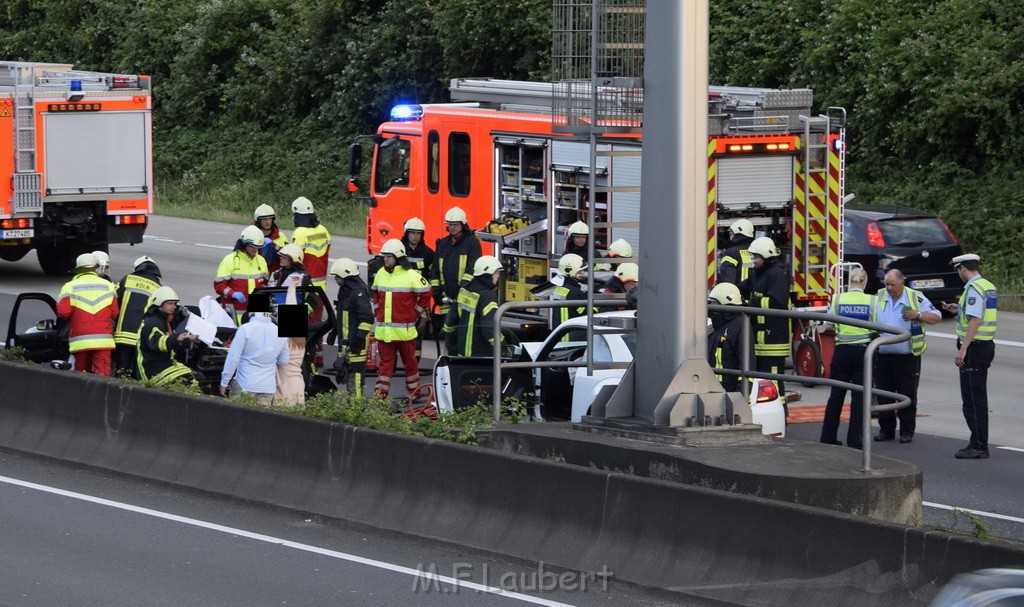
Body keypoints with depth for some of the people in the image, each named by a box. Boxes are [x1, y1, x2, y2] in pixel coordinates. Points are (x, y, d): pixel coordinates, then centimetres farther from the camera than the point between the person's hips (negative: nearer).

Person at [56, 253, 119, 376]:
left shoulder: (70, 287, 3)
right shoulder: (108, 286, 9)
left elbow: (63, 312, -8)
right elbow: (115, 313, 6)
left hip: (80, 341, 0)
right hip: (103, 339, 0)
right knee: (102, 374, -6)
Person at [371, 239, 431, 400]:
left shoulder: (411, 276, -10)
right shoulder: (381, 274, 9)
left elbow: (426, 294, -4)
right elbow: (375, 294, 24)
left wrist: (415, 314, -3)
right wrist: (378, 312, 14)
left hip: (404, 329, -4)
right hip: (384, 329, 4)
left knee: (409, 361, 8)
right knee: (385, 361, 5)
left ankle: (414, 392, 20)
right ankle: (380, 393, 2)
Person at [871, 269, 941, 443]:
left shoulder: (916, 298, -2)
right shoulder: (878, 298, 7)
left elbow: (936, 317, -2)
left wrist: (918, 315, -18)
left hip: (907, 357, -3)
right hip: (882, 356, 3)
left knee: (907, 396, 1)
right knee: (883, 395, 7)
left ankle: (907, 432, 8)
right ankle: (886, 430, 18)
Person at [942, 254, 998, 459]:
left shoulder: (974, 288, -17)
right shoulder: (989, 287, 12)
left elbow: (975, 321, -23)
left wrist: (962, 349, -23)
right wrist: (958, 309, 27)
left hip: (974, 347, -10)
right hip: (986, 345, 10)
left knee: (973, 399, -6)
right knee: (979, 398, 15)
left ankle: (978, 446, -7)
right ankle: (980, 444, 19)